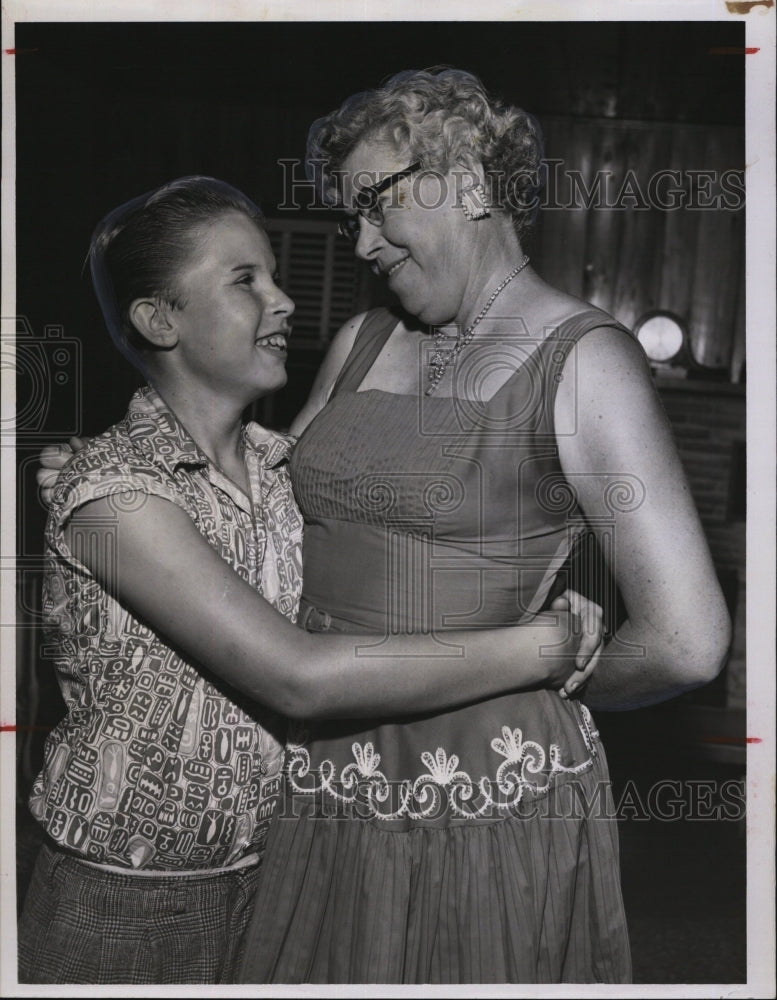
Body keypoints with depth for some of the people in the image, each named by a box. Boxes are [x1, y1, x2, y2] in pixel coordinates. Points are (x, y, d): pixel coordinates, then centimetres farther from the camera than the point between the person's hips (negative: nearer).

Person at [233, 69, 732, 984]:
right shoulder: (360, 343, 8)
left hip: (483, 801, -6)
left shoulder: (581, 360, -13)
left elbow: (686, 641, -18)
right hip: (324, 782, 6)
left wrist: (540, 685, -4)